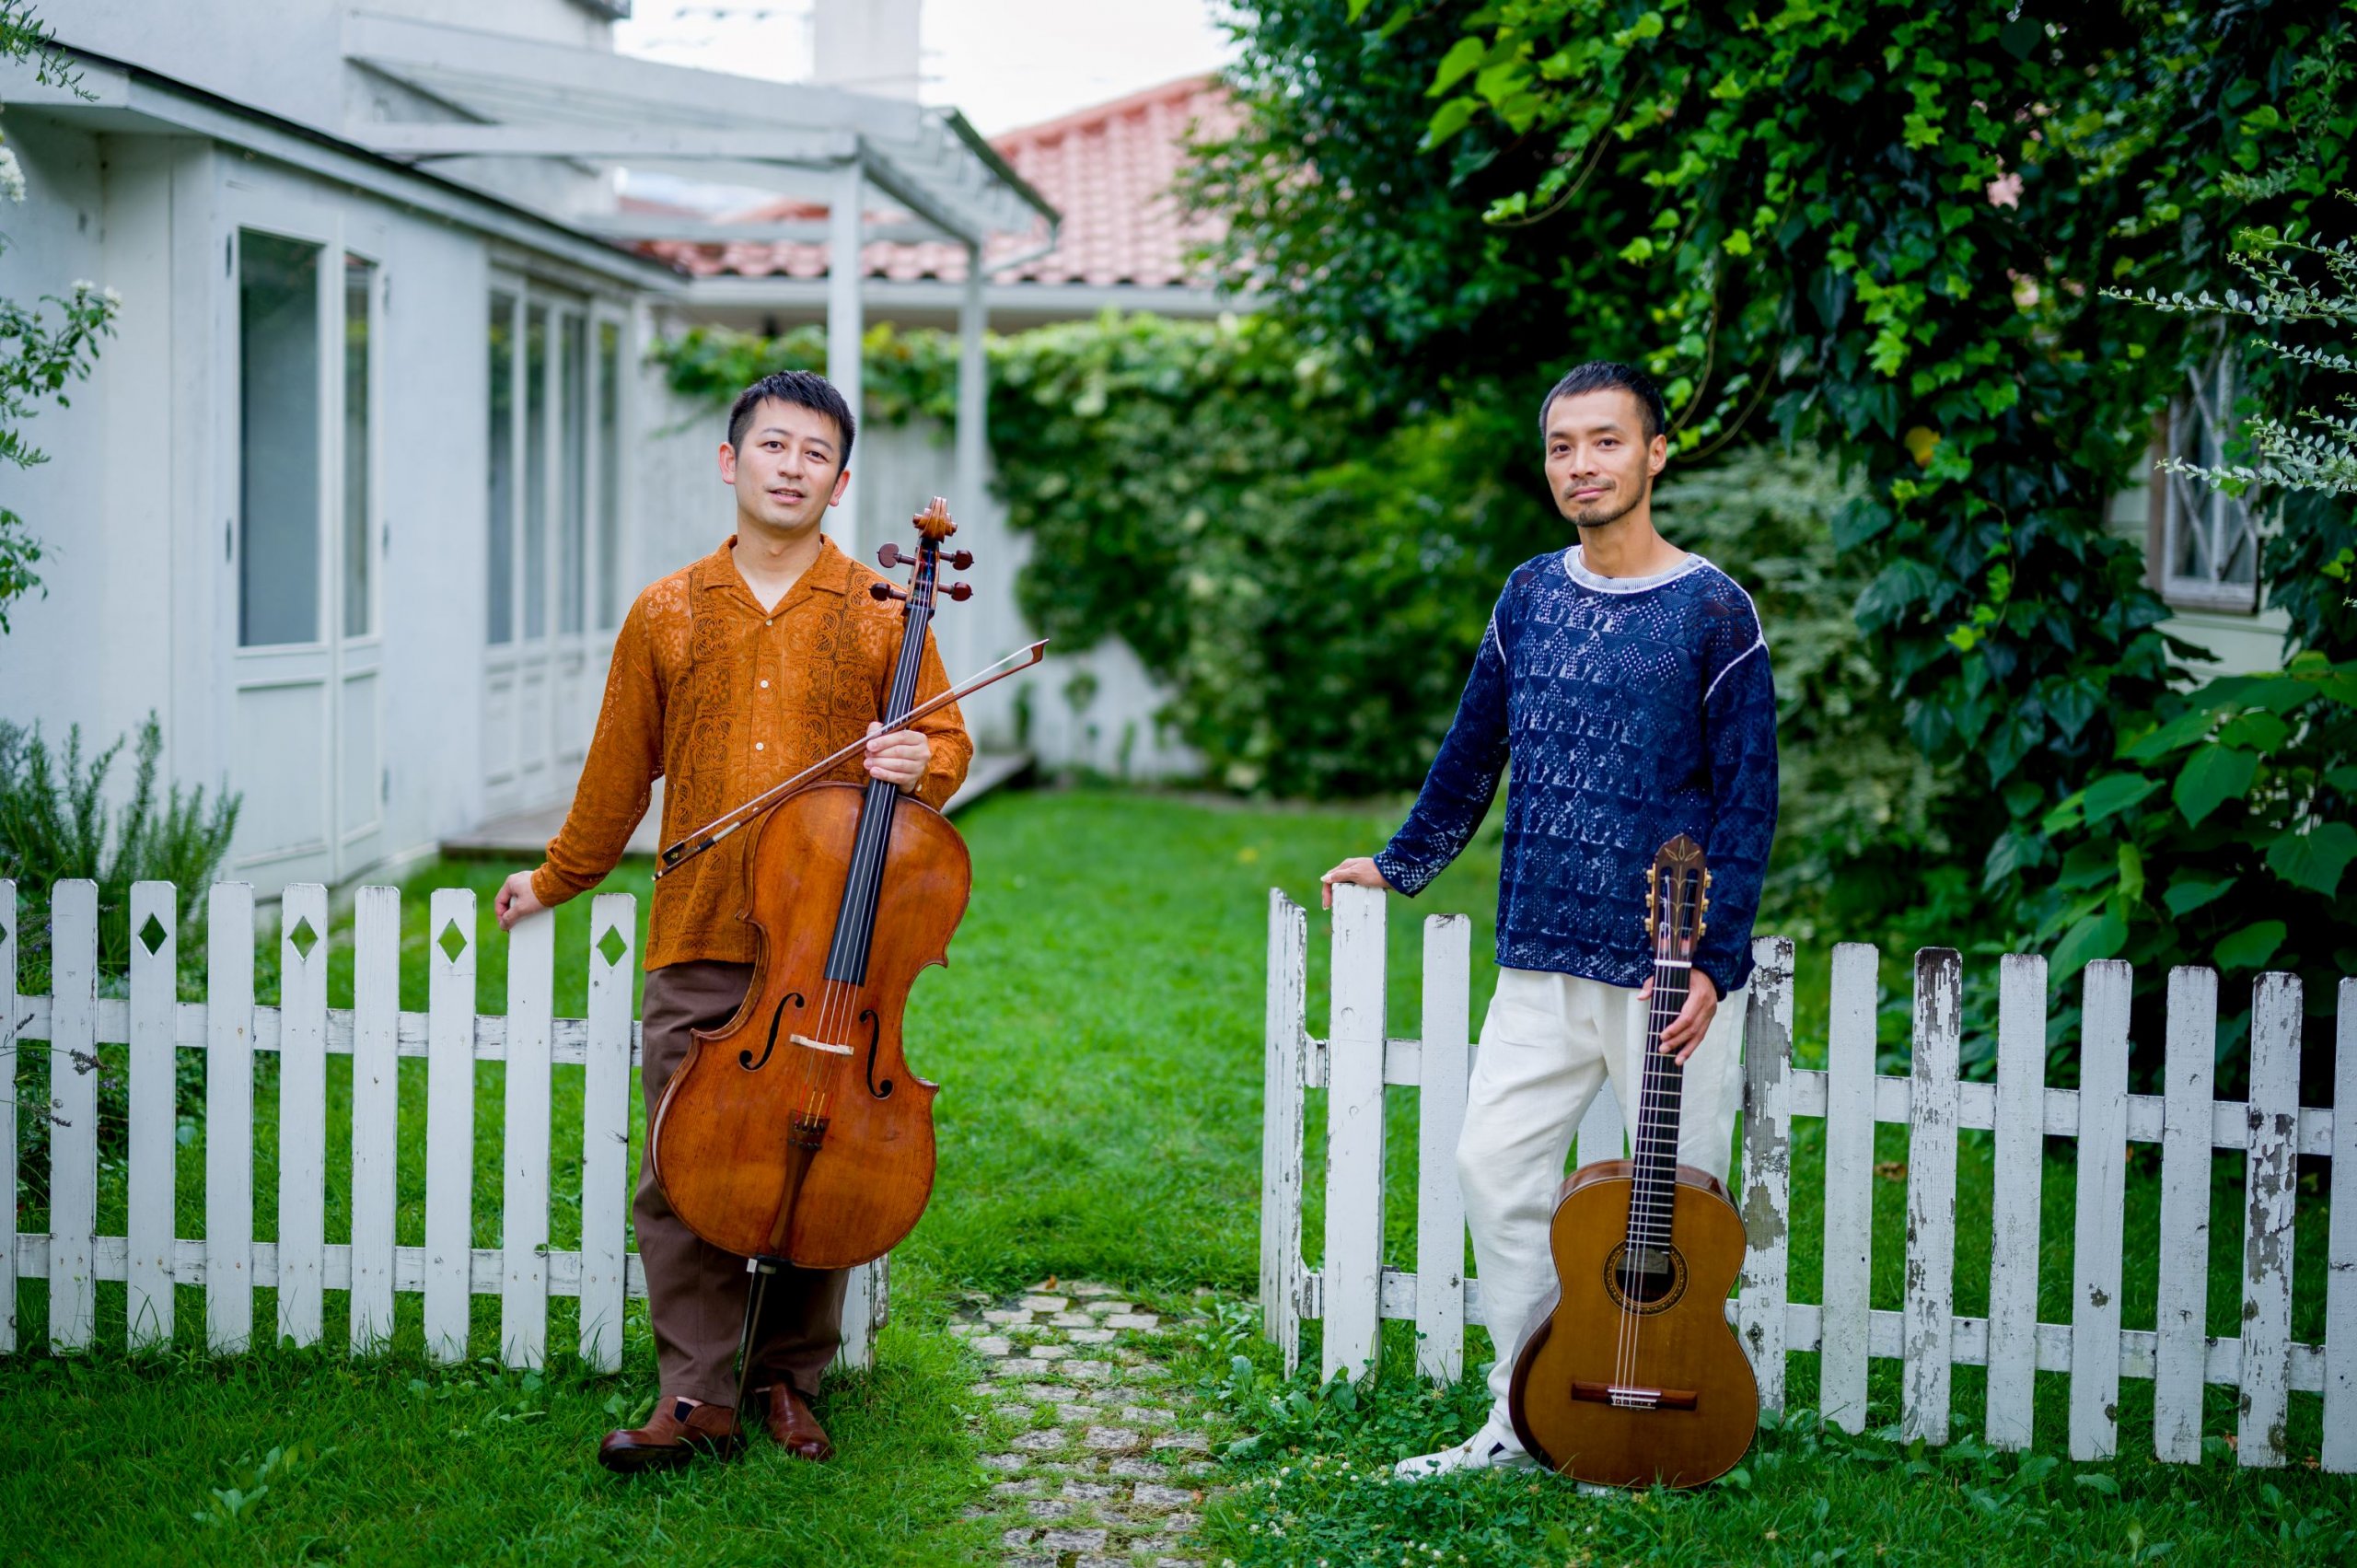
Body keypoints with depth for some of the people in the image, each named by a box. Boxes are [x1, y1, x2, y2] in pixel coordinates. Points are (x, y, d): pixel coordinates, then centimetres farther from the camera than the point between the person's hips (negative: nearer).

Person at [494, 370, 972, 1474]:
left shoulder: (881, 614, 5)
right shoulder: (665, 615, 8)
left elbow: (946, 745, 12)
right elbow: (620, 771, 19)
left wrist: (921, 763, -11)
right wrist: (556, 880, 26)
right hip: (697, 950, 1)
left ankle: (790, 1382, 21)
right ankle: (697, 1394, 7)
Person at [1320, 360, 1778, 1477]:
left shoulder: (1712, 611, -6)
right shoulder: (1530, 597, 8)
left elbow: (1747, 799, -8)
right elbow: (1473, 751, 21)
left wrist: (1713, 961, -15)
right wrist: (1403, 863, 28)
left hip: (1668, 966, -5)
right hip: (1542, 958, 5)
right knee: (1494, 1163, 5)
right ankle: (1523, 1420, 17)